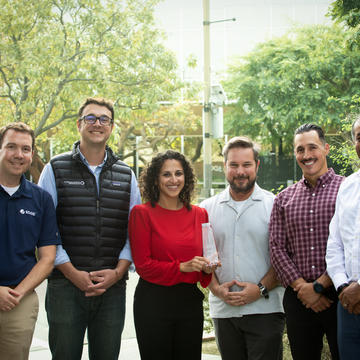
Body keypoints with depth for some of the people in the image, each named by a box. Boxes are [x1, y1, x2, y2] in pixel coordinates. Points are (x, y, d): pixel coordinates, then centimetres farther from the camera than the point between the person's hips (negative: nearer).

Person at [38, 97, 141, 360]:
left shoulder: (126, 175, 12)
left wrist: (118, 271, -5)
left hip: (113, 286, 2)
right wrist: (72, 273, -10)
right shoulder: (55, 170, 4)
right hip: (66, 283, -2)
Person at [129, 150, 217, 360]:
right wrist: (182, 266, -17)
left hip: (190, 301, 4)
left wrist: (207, 268, -6)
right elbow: (142, 265, -8)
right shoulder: (142, 213, -5)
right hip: (153, 302, -4)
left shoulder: (199, 214, 7)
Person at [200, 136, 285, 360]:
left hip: (265, 309, -3)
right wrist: (216, 288, -5)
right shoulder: (207, 209, 10)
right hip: (223, 310, 3)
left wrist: (261, 289, -12)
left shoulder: (274, 205, 1)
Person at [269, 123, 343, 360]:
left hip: (338, 296, -3)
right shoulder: (284, 198, 11)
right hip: (299, 299, 3)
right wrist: (301, 286, -8)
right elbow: (277, 247, 5)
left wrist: (319, 286, -12)